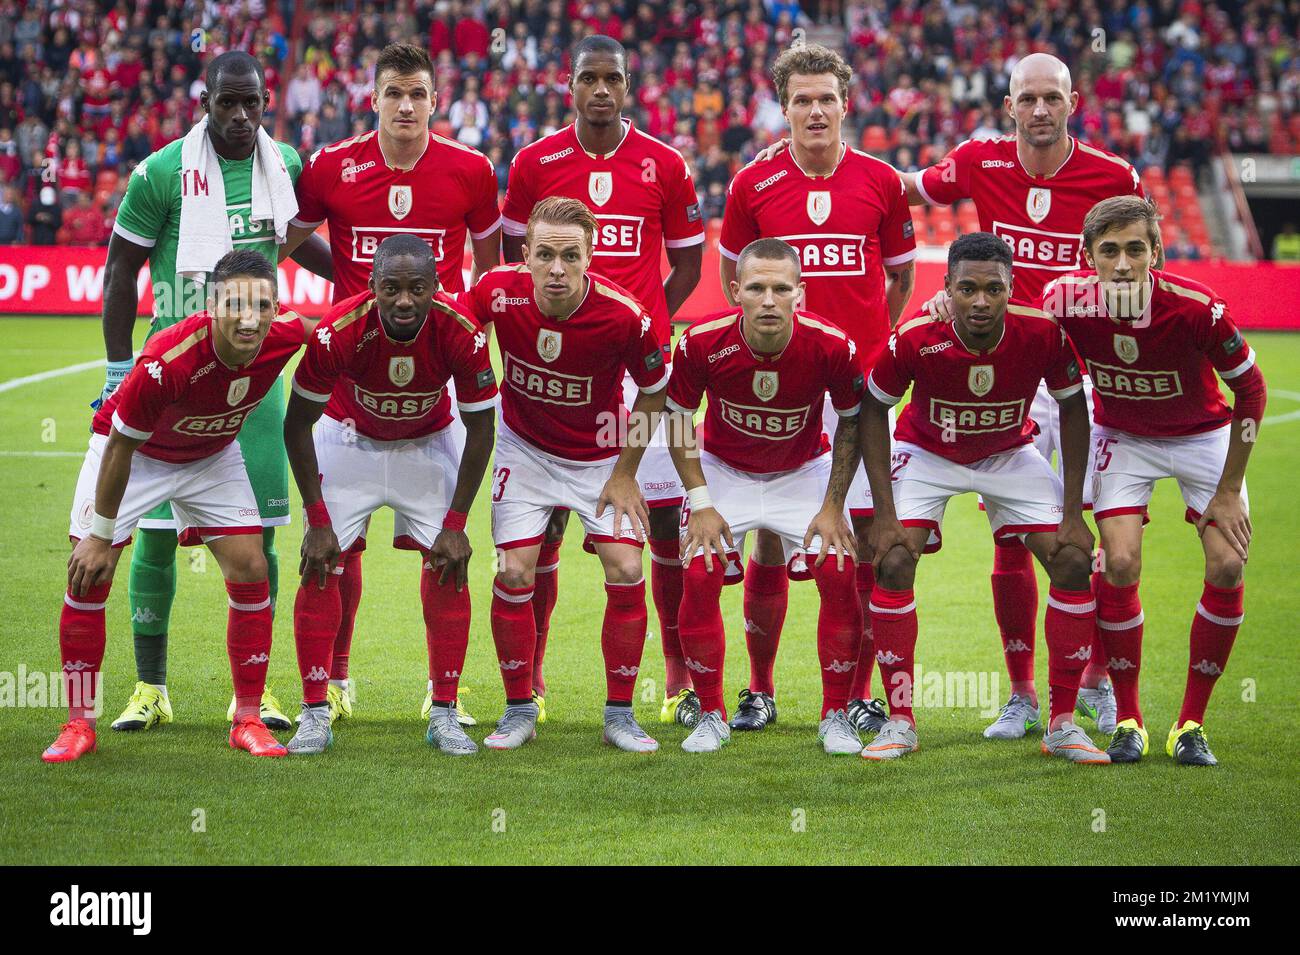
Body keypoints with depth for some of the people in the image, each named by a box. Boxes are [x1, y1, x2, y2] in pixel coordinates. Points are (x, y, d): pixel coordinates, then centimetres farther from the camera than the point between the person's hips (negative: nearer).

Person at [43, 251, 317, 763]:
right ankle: (79, 725, 5)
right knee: (87, 580, -9)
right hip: (131, 450, -4)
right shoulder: (165, 364, -40)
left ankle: (248, 720, 8)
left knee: (251, 572, -5)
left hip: (212, 455, 4)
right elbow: (120, 448, -26)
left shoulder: (285, 335, -29)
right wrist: (101, 536, -17)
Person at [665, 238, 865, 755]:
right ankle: (712, 716, 1)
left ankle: (836, 717, 1)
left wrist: (833, 506, -12)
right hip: (724, 470, 0)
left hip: (804, 471, 0)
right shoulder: (703, 343, -27)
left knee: (839, 575, -15)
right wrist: (700, 501, -13)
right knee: (699, 576, -16)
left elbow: (852, 422, -8)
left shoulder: (830, 345, -28)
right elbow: (678, 418, -8)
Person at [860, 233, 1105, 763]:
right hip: (926, 453, -1)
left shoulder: (1043, 334, -29)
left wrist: (1073, 513, -13)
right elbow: (873, 409, -15)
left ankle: (1062, 723, 0)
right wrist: (885, 513, -18)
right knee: (893, 563, -19)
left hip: (1010, 454, 1)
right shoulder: (915, 340, -32)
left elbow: (1073, 409, -12)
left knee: (1074, 561, -12)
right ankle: (899, 721, -4)